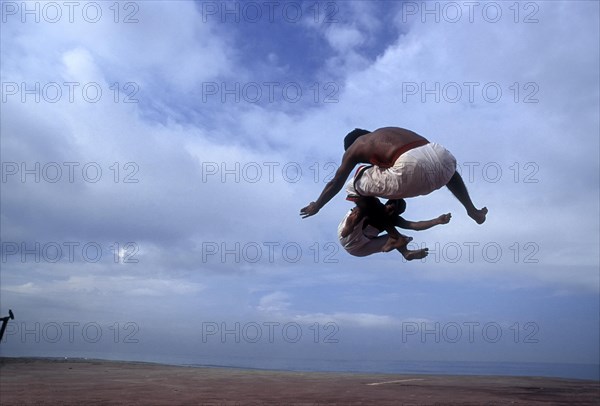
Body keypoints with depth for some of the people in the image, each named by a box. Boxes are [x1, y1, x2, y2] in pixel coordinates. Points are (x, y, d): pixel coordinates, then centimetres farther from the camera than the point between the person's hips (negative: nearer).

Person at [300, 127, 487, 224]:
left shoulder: (354, 148, 21)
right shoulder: (389, 131, 38)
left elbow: (335, 184, 29)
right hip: (441, 156, 7)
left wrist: (316, 206, 44)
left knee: (361, 180, 15)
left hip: (412, 168, -6)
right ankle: (472, 210, 42)